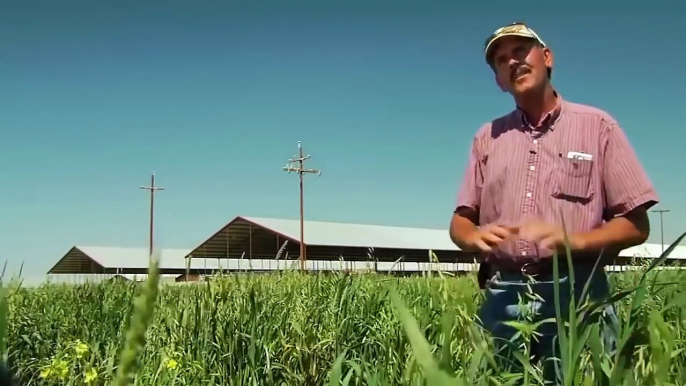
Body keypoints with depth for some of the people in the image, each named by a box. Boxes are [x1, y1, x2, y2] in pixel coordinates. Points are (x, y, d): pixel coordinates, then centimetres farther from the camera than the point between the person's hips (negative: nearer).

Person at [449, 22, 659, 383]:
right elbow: (461, 221, 15)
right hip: (502, 296, 3)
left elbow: (636, 225, 2)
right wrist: (475, 237, -10)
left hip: (576, 293, -2)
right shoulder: (487, 137, 15)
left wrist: (572, 240, -16)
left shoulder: (597, 126, 5)